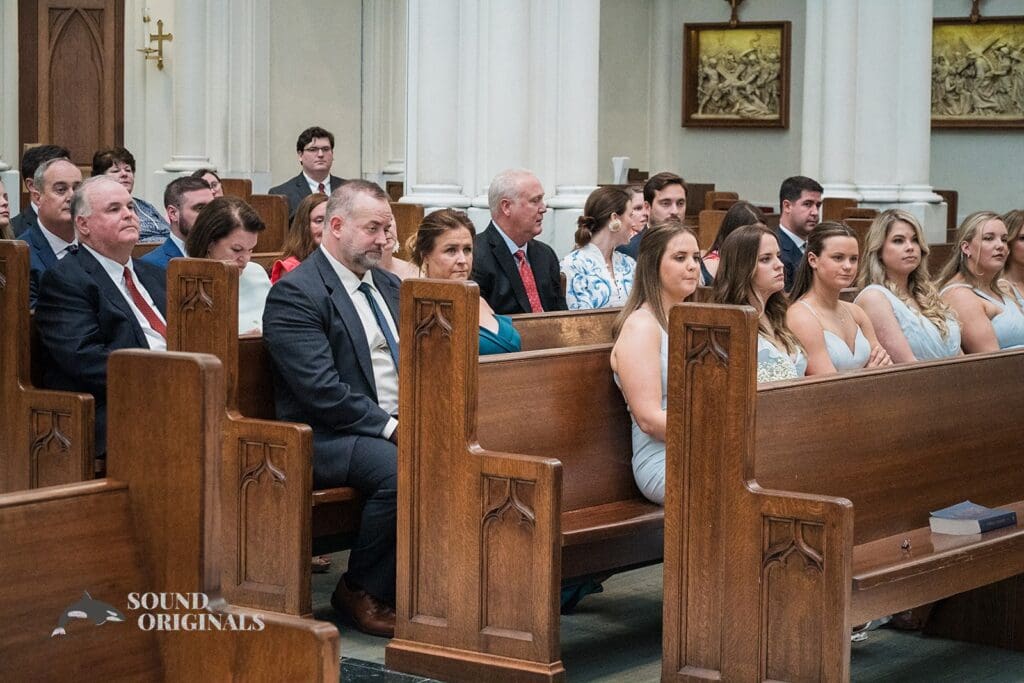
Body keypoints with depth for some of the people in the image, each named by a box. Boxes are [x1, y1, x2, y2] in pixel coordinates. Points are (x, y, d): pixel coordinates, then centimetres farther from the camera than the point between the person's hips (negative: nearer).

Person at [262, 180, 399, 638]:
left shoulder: (387, 286, 18)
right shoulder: (295, 294, -9)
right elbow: (321, 390, -18)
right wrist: (389, 427, -20)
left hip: (398, 425, 7)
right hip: (328, 437, -7)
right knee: (400, 468, -34)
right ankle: (361, 591, -11)